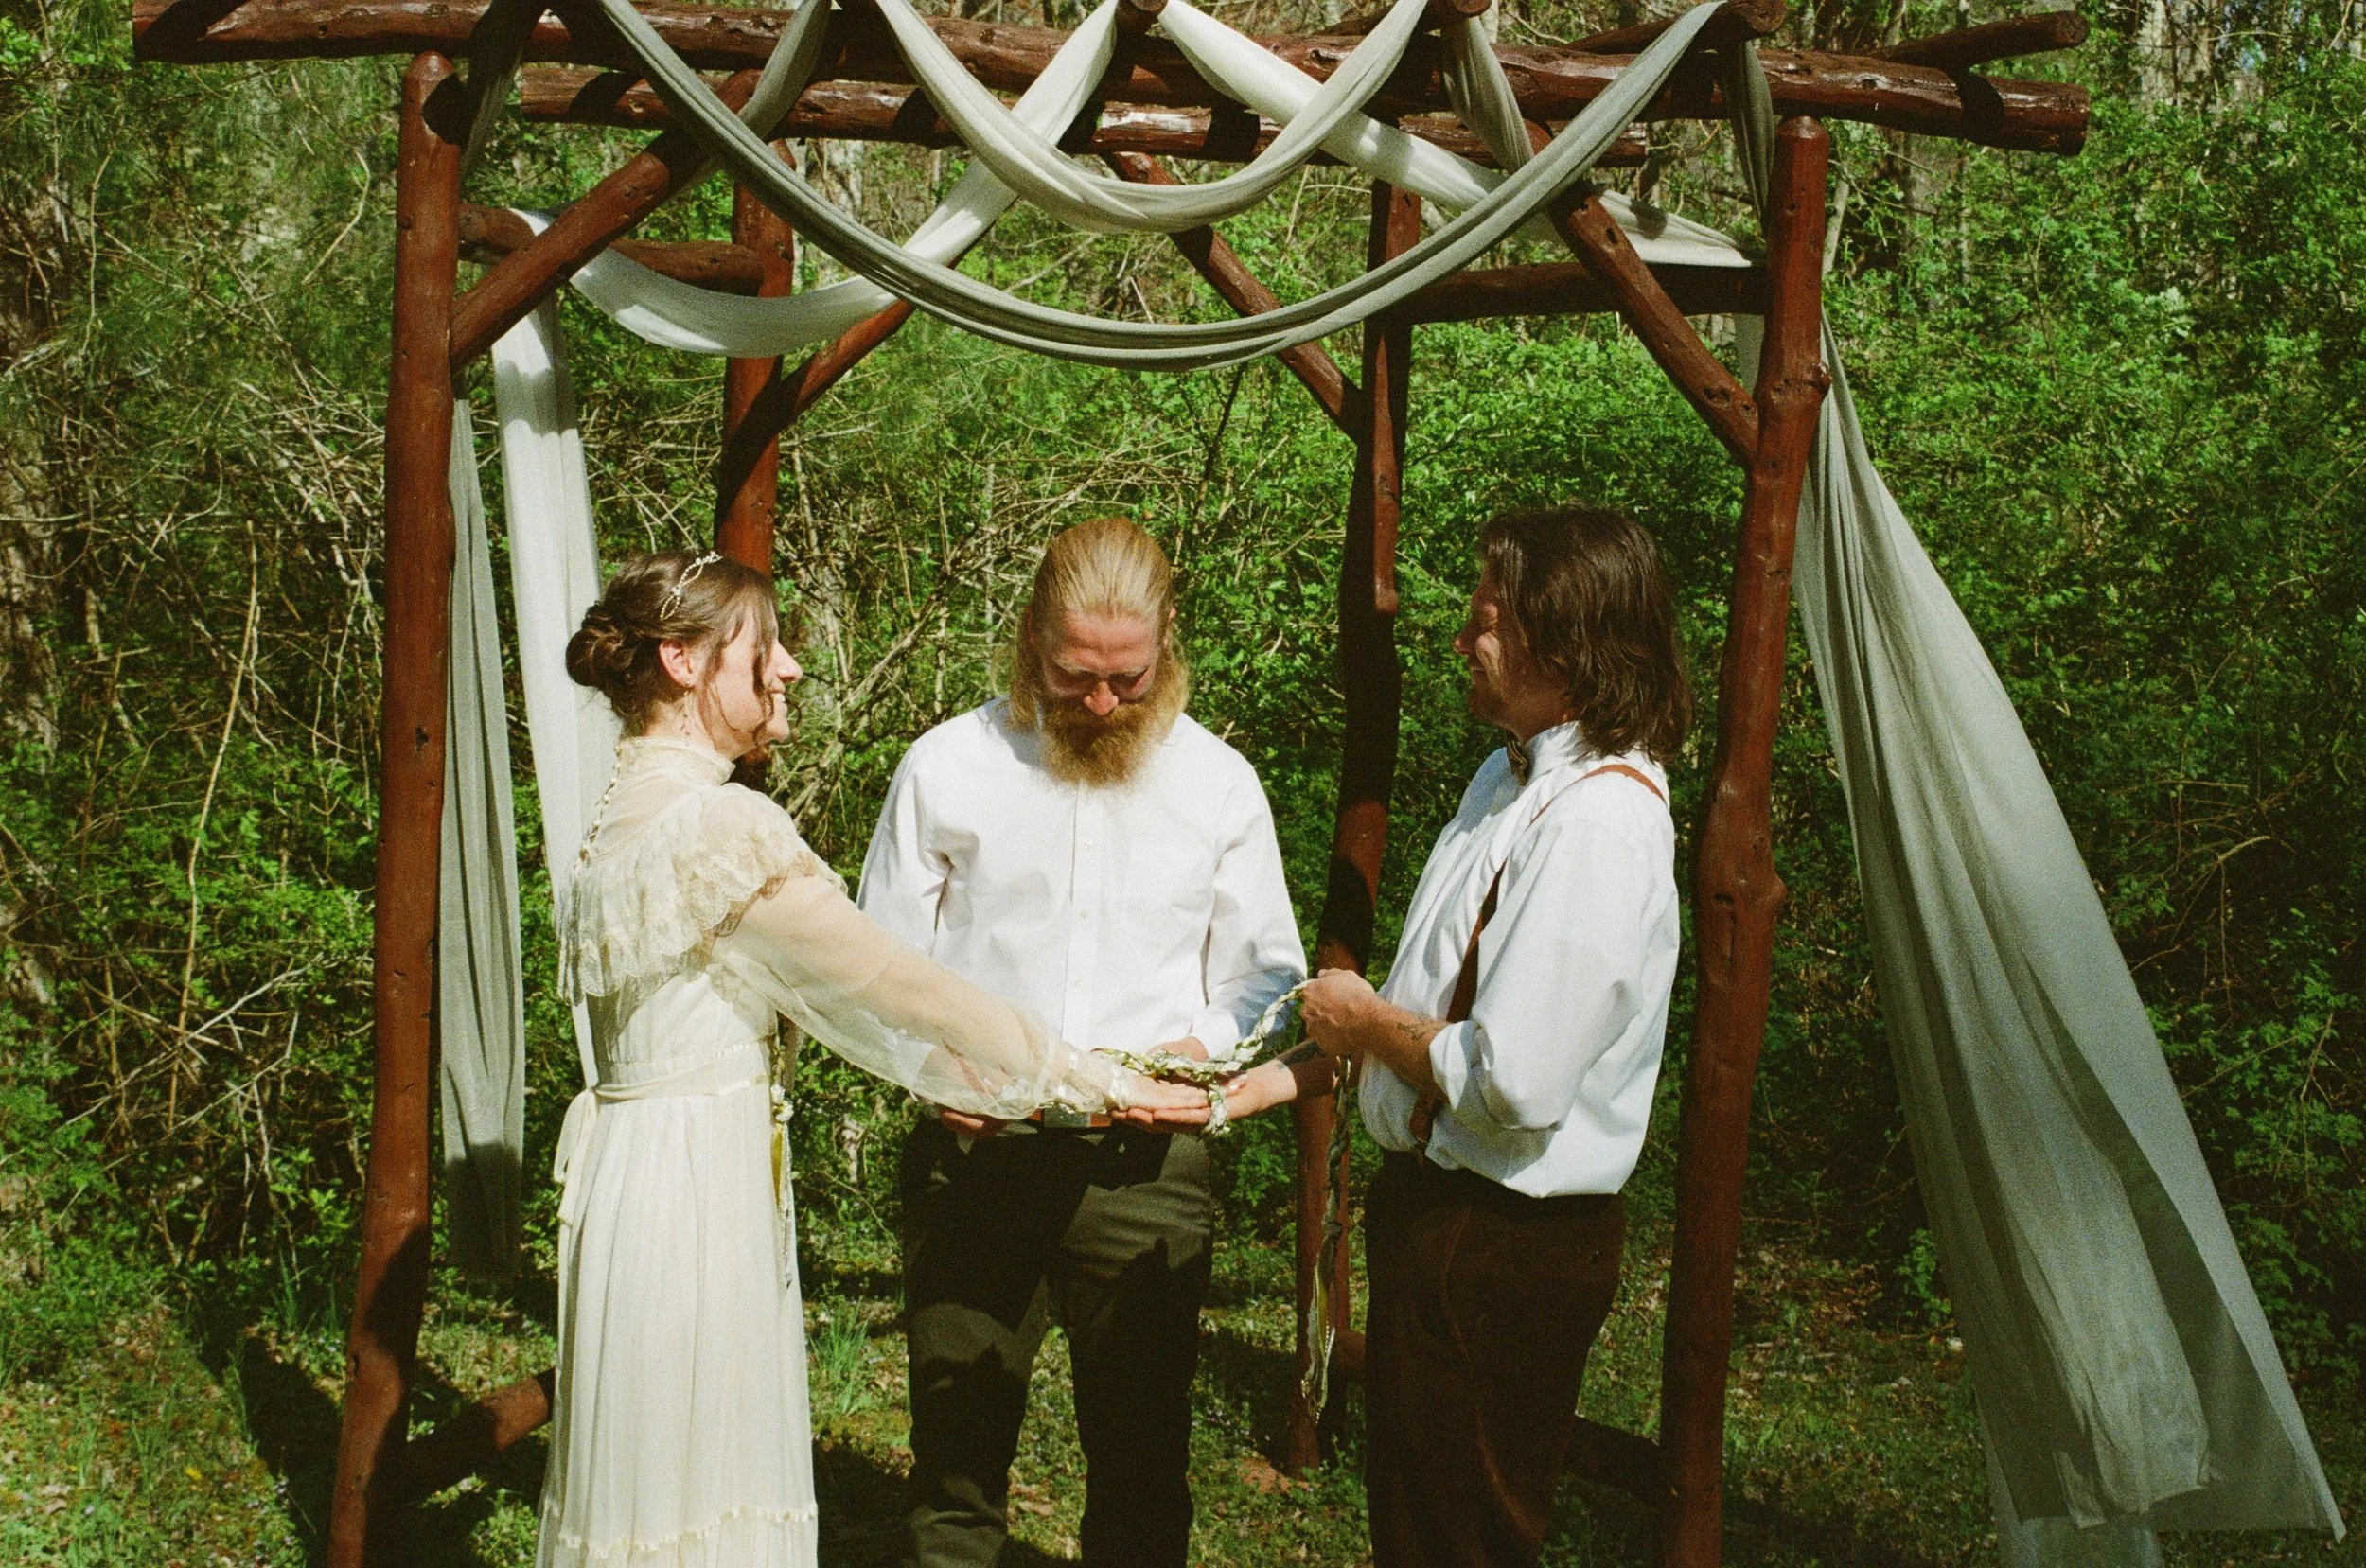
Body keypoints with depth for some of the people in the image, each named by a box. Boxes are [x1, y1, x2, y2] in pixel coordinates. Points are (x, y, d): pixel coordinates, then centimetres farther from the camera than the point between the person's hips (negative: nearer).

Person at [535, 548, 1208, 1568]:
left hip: (639, 1164, 10)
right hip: (694, 1175, -10)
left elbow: (812, 988, 12)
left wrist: (944, 1073, 10)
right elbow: (893, 987, -16)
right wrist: (1100, 1084, -7)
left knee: (643, 1474, 17)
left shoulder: (630, 813, 10)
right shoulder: (716, 821, -19)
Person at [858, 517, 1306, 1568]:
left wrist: (1204, 1046, -11)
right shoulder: (948, 765, 3)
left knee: (1142, 1444, 8)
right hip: (972, 1152, 0)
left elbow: (1266, 974, 10)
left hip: (1146, 1160, 0)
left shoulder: (1220, 783, 5)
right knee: (957, 1441, 8)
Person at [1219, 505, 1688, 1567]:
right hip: (1431, 1201, 9)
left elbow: (1512, 1080, -30)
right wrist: (1283, 1076, 9)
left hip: (1508, 1242, -9)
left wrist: (1365, 1021, -13)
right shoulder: (1510, 777, 7)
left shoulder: (1599, 825, -25)